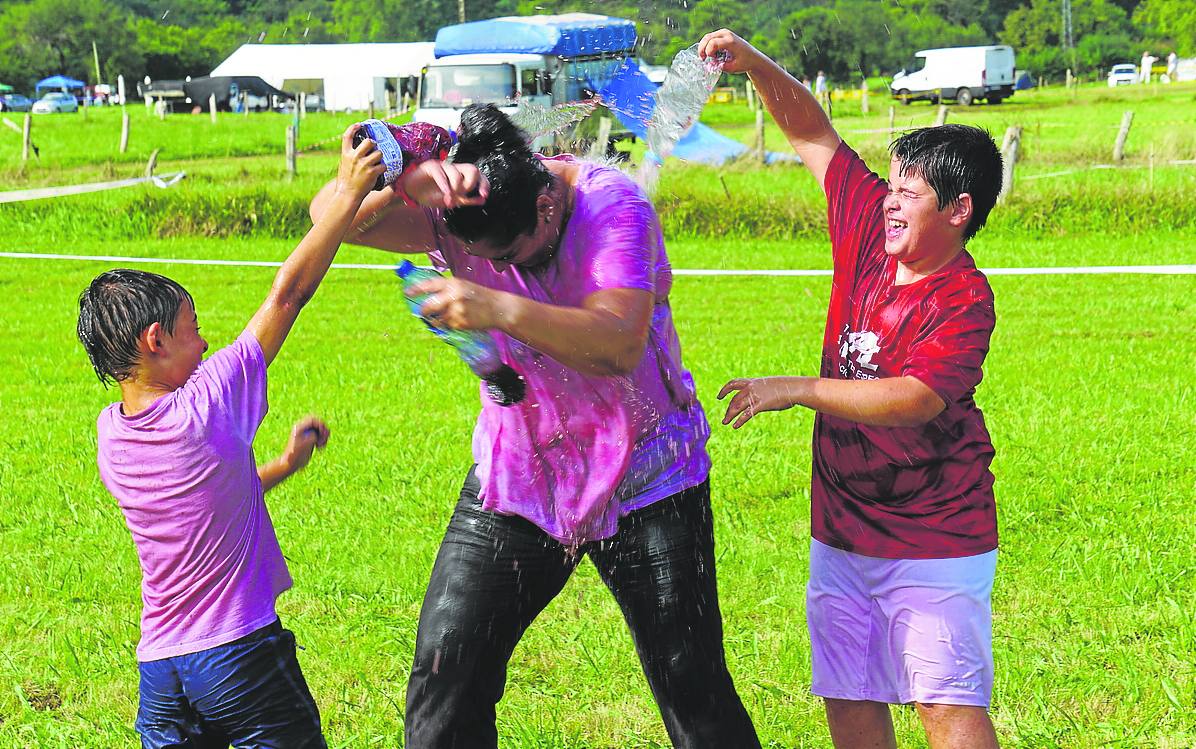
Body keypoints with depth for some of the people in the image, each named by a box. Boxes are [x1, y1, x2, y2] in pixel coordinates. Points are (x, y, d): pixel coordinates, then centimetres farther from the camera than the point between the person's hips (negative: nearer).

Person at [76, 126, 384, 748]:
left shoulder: (110, 434, 5)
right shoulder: (208, 404, -14)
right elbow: (287, 293, -8)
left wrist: (284, 465, 25)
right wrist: (349, 193, -2)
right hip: (240, 654, -6)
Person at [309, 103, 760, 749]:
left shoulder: (611, 204, -21)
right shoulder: (459, 210, -11)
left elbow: (620, 344, -34)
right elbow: (331, 216, -23)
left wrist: (499, 309, -48)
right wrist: (406, 183, -43)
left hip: (642, 474, -3)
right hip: (516, 470, 3)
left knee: (694, 688, 0)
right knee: (445, 675, -1)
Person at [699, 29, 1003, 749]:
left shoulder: (964, 301, -17)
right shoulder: (870, 230, 1)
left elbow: (914, 400, -31)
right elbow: (813, 133, 9)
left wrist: (798, 389, -31)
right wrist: (752, 62, -4)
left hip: (933, 540, -7)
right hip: (841, 529, 7)